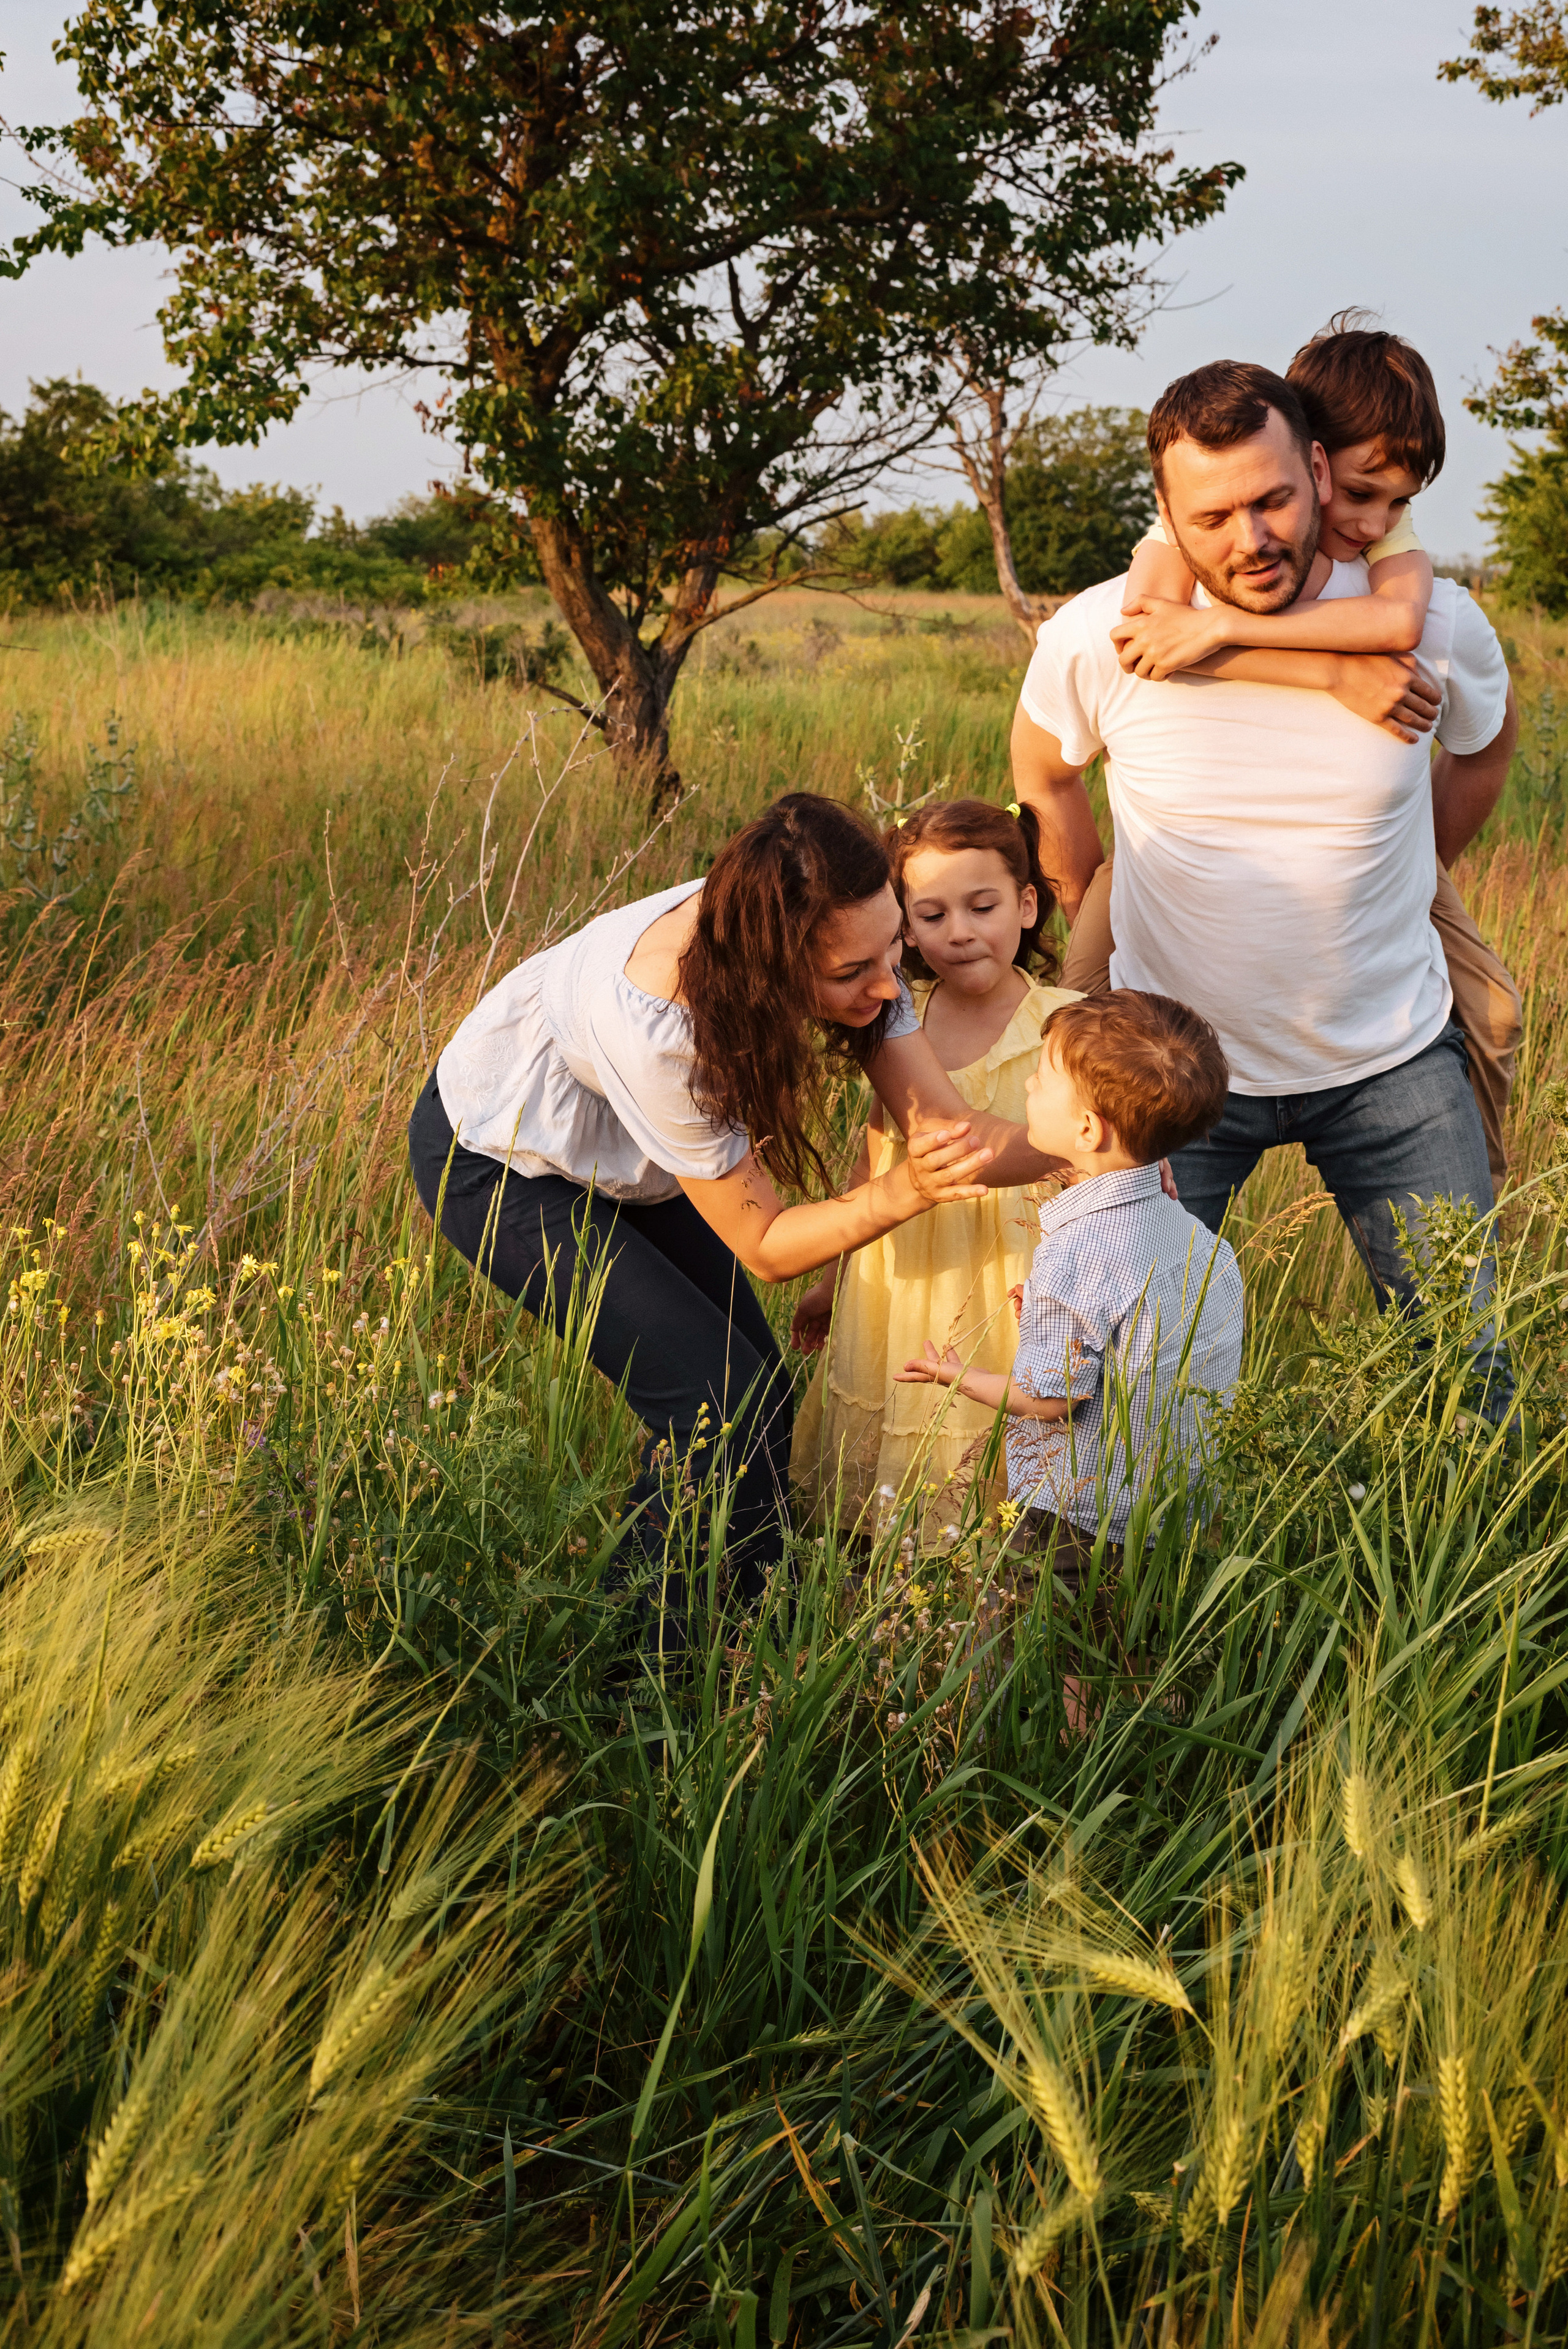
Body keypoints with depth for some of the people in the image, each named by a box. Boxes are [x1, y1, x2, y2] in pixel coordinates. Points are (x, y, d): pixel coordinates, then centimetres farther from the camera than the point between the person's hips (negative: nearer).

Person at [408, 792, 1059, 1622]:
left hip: (613, 1150, 6)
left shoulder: (847, 941, -25)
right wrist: (904, 1191, -44)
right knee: (718, 1402, -13)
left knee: (760, 1395, 3)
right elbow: (763, 1245, -30)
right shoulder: (654, 1022, -42)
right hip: (496, 1163, -6)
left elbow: (953, 1131, -21)